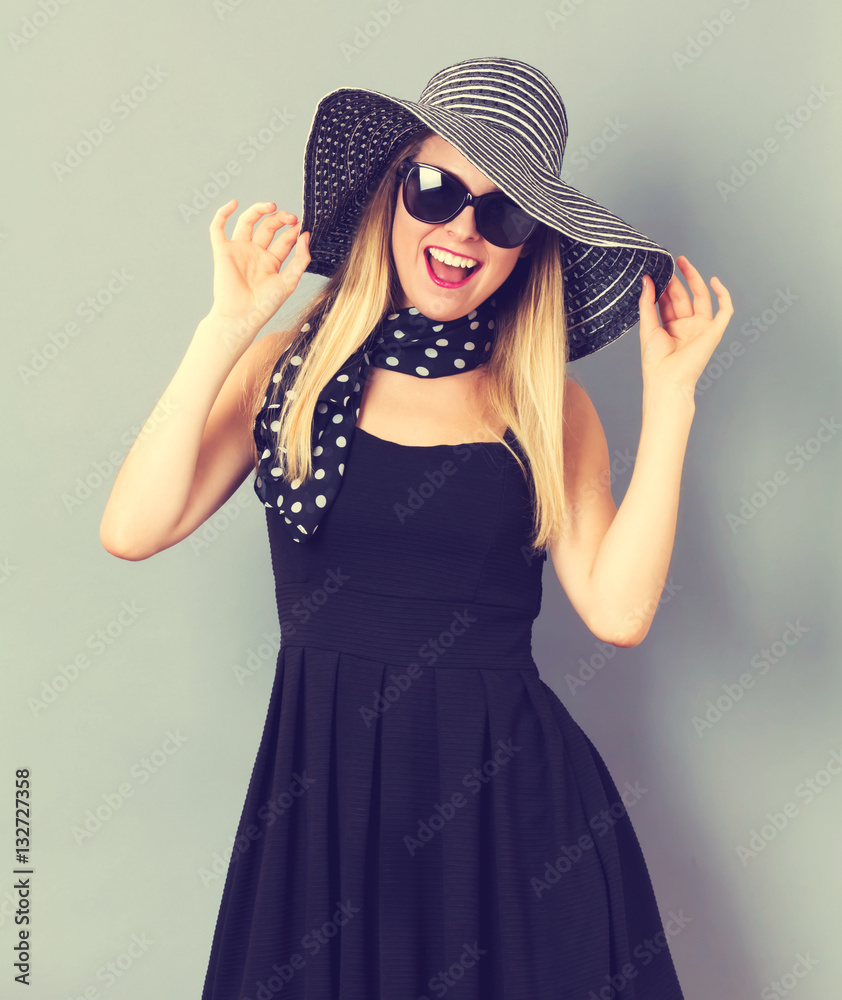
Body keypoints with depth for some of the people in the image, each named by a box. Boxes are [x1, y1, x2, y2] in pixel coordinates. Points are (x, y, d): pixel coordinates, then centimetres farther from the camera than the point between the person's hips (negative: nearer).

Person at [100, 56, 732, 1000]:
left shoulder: (549, 403, 1)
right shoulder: (289, 365, -1)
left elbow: (617, 610, -11)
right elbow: (132, 531, -12)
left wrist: (667, 396, -11)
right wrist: (227, 329, -14)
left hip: (508, 794, 1)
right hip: (318, 787, 0)